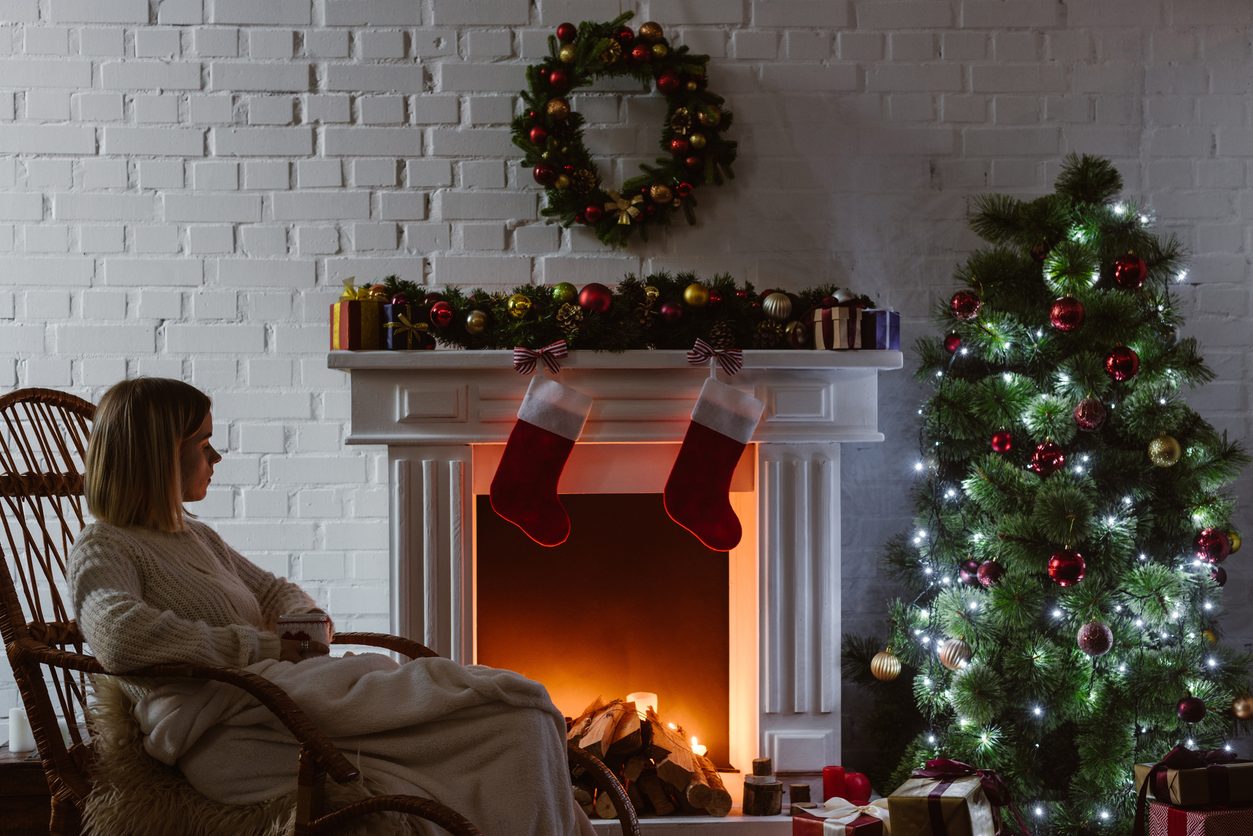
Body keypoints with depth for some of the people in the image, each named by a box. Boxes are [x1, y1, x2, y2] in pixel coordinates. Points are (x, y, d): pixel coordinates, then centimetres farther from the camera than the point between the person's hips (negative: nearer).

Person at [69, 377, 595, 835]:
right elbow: (121, 637, -19)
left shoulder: (194, 536, 29)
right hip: (226, 736, -9)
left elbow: (274, 591, 36)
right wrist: (263, 647, -12)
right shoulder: (102, 549, 1)